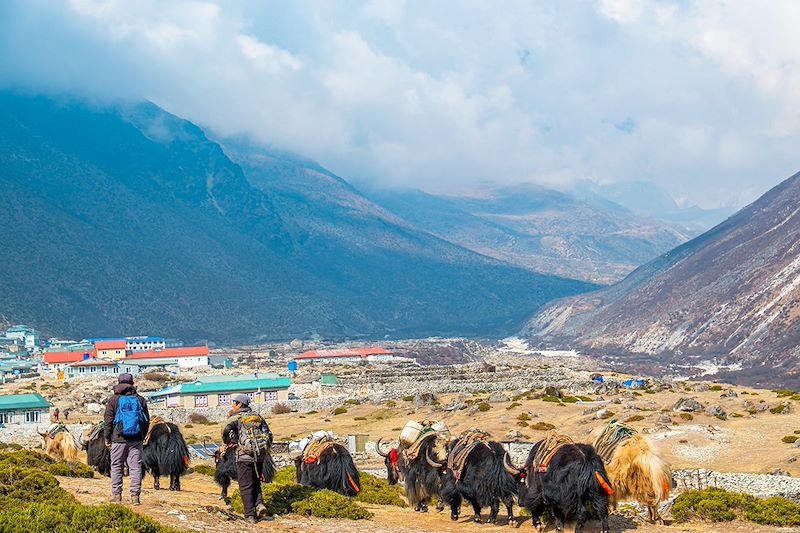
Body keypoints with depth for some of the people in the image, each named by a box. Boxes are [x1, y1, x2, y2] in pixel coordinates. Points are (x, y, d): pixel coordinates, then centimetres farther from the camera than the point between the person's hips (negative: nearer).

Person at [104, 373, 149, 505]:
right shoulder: (140, 400, 6)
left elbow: (108, 421, -2)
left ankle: (116, 495, 9)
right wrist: (142, 436, 18)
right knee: (135, 467, 3)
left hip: (119, 439, -2)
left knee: (116, 466, 8)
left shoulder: (114, 400, -1)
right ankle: (135, 495, 0)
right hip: (136, 440, 2)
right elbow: (146, 421, 10)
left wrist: (107, 438, 6)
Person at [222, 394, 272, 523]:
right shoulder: (258, 417, 15)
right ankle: (259, 504, -2)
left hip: (244, 456, -5)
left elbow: (226, 430, -19)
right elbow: (269, 435, 13)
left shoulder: (236, 417, -1)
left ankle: (249, 515, -1)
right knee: (256, 483, 20)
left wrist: (227, 442, 0)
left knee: (245, 486, 2)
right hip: (260, 456, 5)